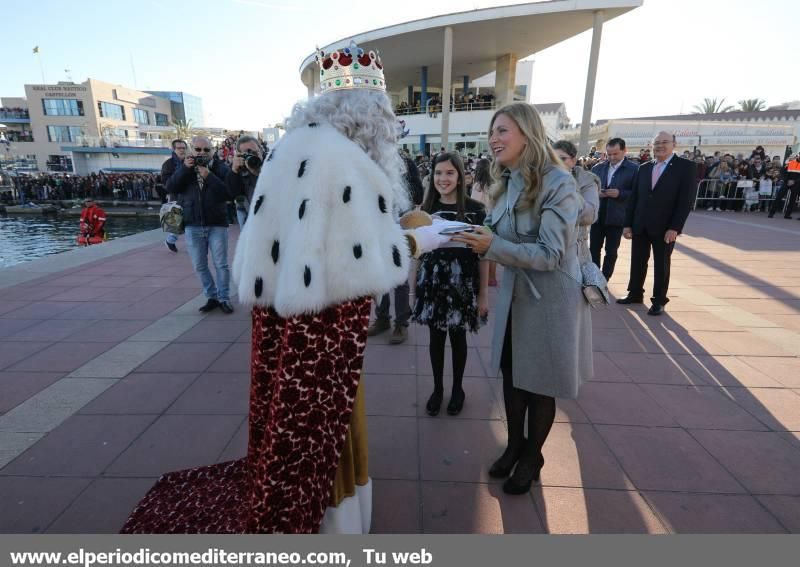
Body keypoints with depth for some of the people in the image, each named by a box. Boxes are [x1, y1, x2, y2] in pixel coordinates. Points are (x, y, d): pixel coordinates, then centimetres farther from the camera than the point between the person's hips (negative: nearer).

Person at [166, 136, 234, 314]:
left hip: (217, 224, -3)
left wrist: (209, 176, -23)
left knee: (221, 264, 1)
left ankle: (224, 298, 14)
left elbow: (228, 193, -15)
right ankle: (212, 297, 22)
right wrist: (184, 168, -15)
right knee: (199, 266, 9)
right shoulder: (184, 167, 8)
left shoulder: (220, 168, -3)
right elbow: (170, 188, -5)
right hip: (193, 226, 4)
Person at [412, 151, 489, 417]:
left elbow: (483, 254, -5)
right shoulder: (427, 209, 3)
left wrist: (483, 294, -6)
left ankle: (457, 389, 30)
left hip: (463, 283, -2)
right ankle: (437, 388, 29)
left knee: (458, 337, 10)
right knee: (436, 337, 11)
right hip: (432, 281, 2)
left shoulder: (475, 209, -6)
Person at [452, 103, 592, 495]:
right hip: (514, 294, 7)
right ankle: (514, 445, 39)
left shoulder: (558, 183, -19)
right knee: (511, 374, 16)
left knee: (539, 384, 11)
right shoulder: (507, 182, 5)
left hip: (550, 298, -6)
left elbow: (550, 254, -24)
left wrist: (492, 247, -32)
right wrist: (472, 236, -5)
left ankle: (532, 457, 34)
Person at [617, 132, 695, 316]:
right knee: (637, 261, 10)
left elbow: (686, 200, -10)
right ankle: (635, 294, 26)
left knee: (661, 264, 6)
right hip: (640, 225, 4)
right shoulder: (644, 168, 9)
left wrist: (675, 227, -17)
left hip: (665, 227, -4)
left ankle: (659, 300, 18)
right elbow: (633, 197, 8)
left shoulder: (685, 166, -3)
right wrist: (628, 224, 1)